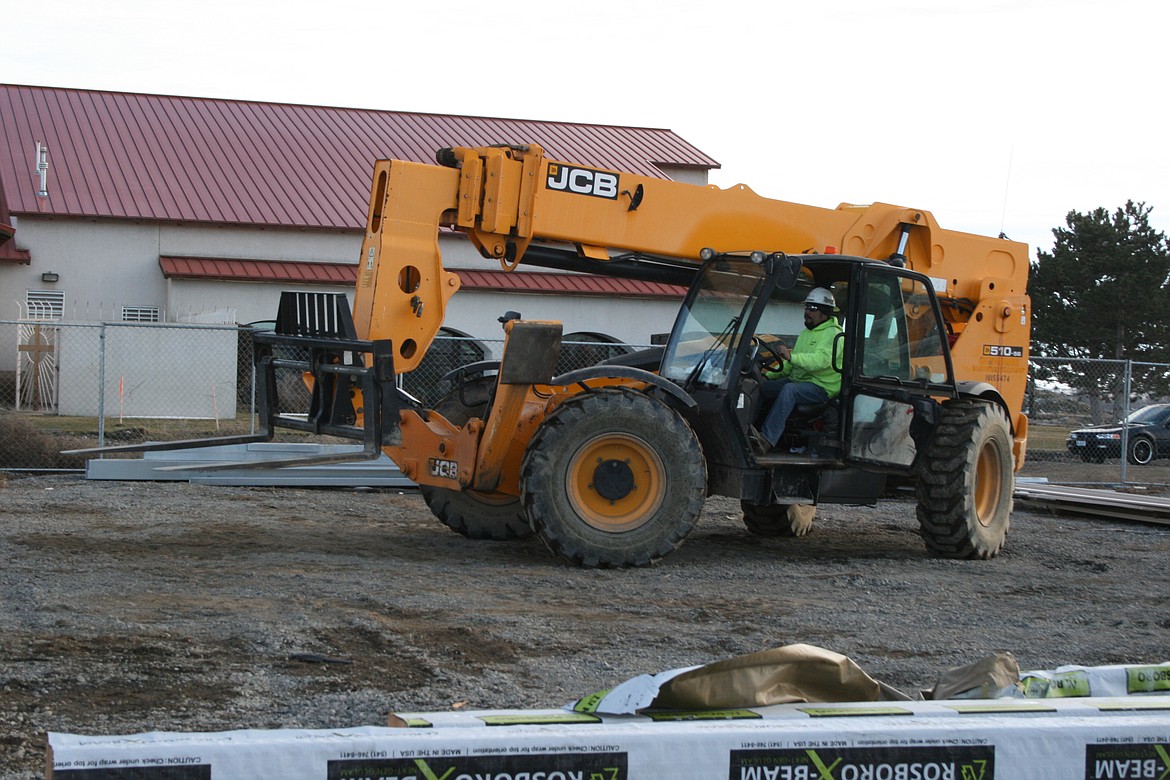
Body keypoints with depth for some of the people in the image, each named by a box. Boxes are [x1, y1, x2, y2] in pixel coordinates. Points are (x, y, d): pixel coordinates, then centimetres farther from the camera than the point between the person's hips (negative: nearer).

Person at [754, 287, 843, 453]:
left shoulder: (833, 334, -10)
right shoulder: (805, 333, 20)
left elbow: (820, 360, -28)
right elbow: (789, 364, 24)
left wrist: (791, 356, -40)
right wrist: (769, 375, 10)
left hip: (822, 387, -9)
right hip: (798, 380, 9)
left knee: (790, 389, -35)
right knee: (762, 387, -11)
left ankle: (767, 439, -44)